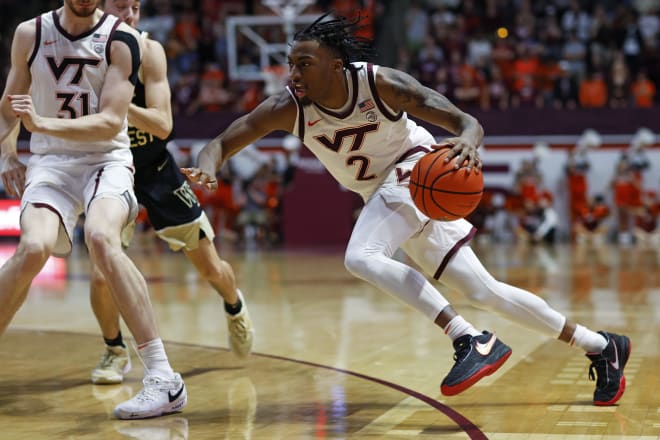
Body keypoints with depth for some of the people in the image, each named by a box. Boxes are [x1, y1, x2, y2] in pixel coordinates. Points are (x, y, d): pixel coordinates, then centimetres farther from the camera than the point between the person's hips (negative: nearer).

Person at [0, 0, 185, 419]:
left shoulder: (122, 39, -7)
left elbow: (111, 122, -15)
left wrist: (44, 123, -25)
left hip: (107, 160, -2)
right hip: (50, 162, 2)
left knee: (101, 238, -32)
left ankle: (164, 378, -31)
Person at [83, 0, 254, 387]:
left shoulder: (149, 51, -17)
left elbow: (163, 125, -24)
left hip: (157, 172, 0)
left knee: (211, 269, 10)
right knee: (102, 274, -17)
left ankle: (235, 307, 45)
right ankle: (115, 351, 11)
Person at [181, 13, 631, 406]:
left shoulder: (381, 83, -24)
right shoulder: (288, 108, -14)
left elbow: (467, 122, -24)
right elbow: (223, 141, -15)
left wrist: (467, 143, -49)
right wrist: (207, 169, -39)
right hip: (381, 194, 6)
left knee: (361, 257, -31)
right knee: (485, 291, 7)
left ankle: (473, 340, -29)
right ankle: (600, 345, 19)